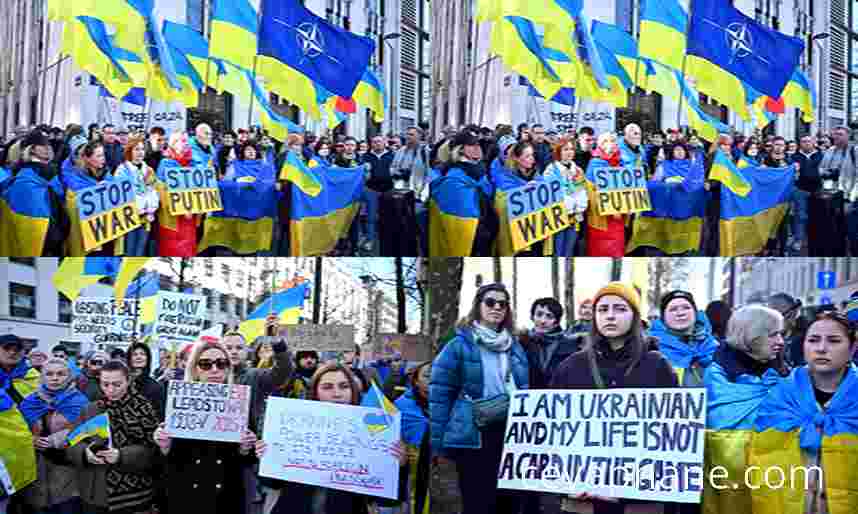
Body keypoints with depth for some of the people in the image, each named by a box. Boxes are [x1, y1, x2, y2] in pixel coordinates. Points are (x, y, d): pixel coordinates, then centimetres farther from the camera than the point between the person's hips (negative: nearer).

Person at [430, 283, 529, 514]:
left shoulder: (515, 347, 14)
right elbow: (439, 395, -4)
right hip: (474, 438, -5)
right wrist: (438, 443, -7)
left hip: (511, 436, 5)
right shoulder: (459, 345, -3)